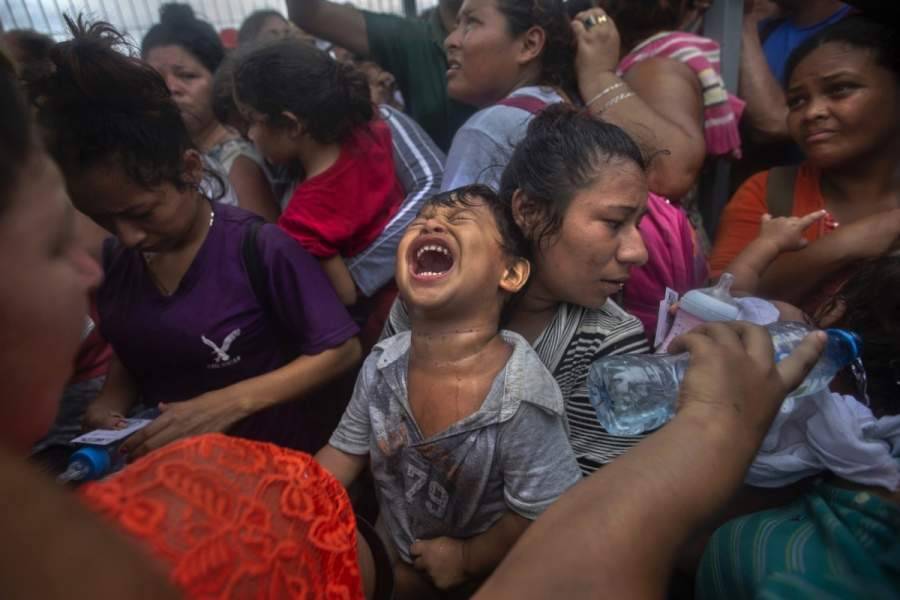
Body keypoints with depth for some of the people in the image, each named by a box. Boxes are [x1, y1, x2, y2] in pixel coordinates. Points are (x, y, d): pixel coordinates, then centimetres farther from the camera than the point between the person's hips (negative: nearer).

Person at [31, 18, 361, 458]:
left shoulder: (261, 249, -19)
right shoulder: (111, 262, 0)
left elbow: (342, 350, -16)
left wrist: (232, 402, -23)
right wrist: (112, 401, -4)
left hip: (286, 457, -3)